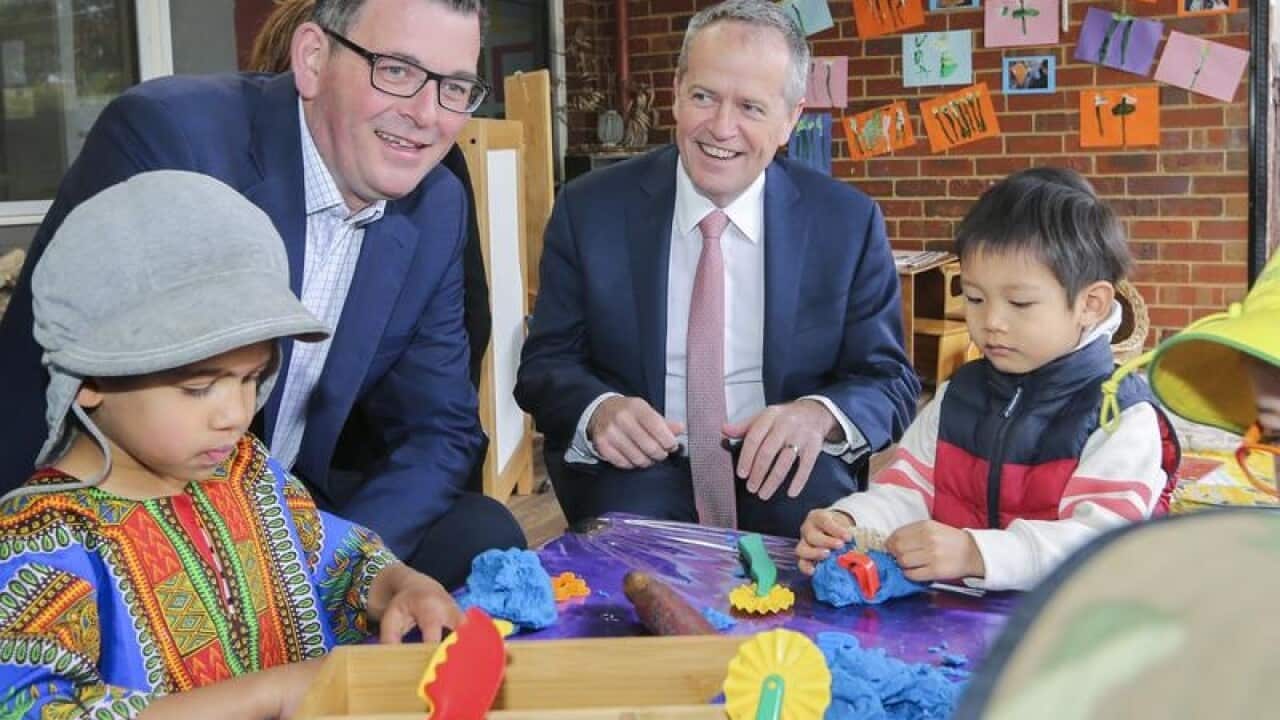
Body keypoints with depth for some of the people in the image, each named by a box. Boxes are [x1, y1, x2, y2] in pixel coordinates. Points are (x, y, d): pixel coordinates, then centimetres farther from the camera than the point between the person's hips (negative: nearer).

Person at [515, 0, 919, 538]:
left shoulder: (850, 223, 0)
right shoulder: (589, 210, -1)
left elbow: (890, 382, 2)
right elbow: (545, 365, 3)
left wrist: (818, 415, -21)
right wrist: (599, 411, -21)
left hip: (784, 478, 1)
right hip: (639, 475, -1)